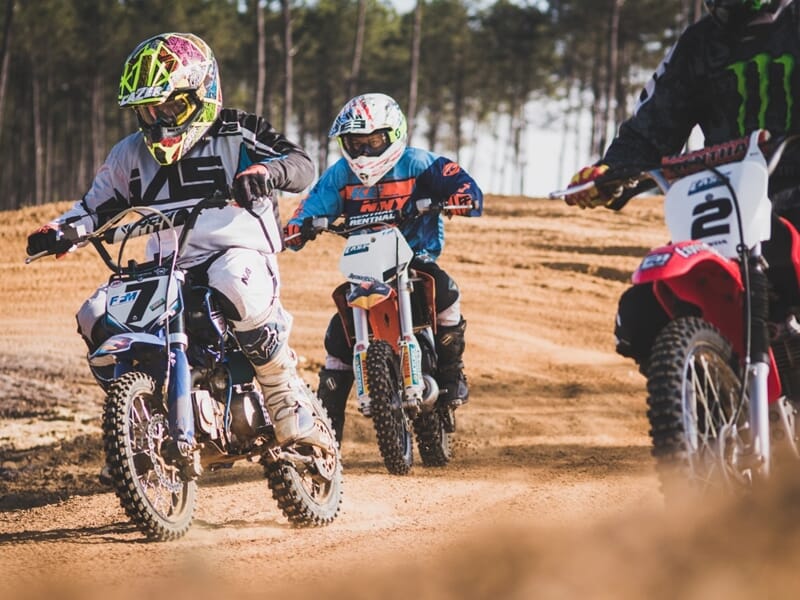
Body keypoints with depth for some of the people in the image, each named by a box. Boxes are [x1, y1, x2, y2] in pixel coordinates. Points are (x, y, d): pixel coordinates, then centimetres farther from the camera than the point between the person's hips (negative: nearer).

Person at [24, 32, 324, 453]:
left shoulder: (235, 135, 0)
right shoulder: (130, 154, 16)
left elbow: (302, 164, -9)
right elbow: (97, 205, 22)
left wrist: (267, 170, -32)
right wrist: (60, 231, 1)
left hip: (237, 252, -5)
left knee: (236, 289, -41)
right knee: (96, 317, -16)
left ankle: (286, 398, -23)